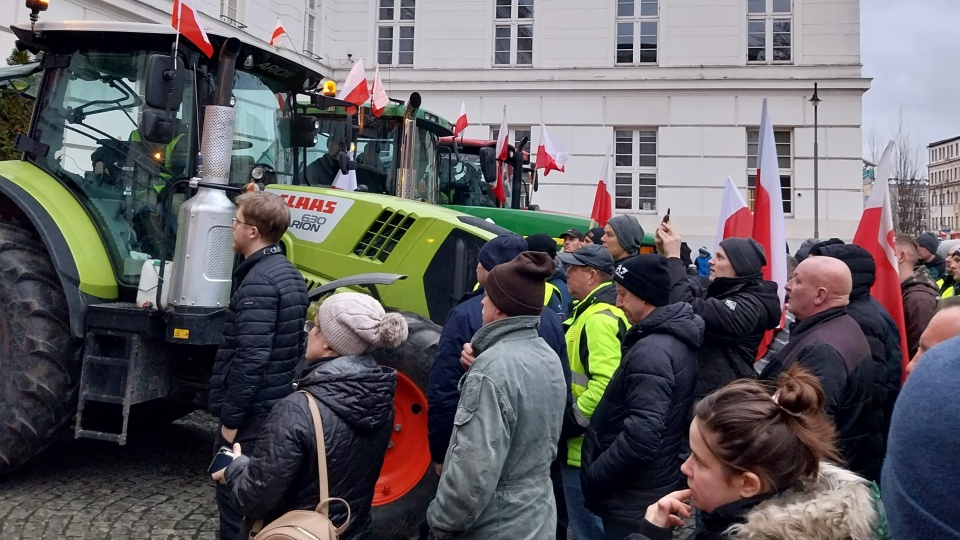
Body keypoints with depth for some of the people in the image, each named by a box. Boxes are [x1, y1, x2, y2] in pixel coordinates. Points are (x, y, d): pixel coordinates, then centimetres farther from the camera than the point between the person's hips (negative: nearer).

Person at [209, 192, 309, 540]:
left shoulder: (258, 282, -20)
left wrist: (231, 417, -18)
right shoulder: (288, 274, 10)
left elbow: (250, 358, -25)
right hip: (277, 405, 9)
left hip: (252, 411, -9)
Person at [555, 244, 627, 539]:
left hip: (585, 445, -11)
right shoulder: (591, 311, 13)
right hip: (588, 442, 11)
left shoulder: (599, 319, -21)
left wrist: (571, 420, -21)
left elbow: (606, 384, -31)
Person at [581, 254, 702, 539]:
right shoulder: (676, 340, 6)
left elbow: (641, 437, -30)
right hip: (653, 488, 9)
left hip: (634, 499, -9)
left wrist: (592, 477, -19)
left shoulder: (651, 351, -24)